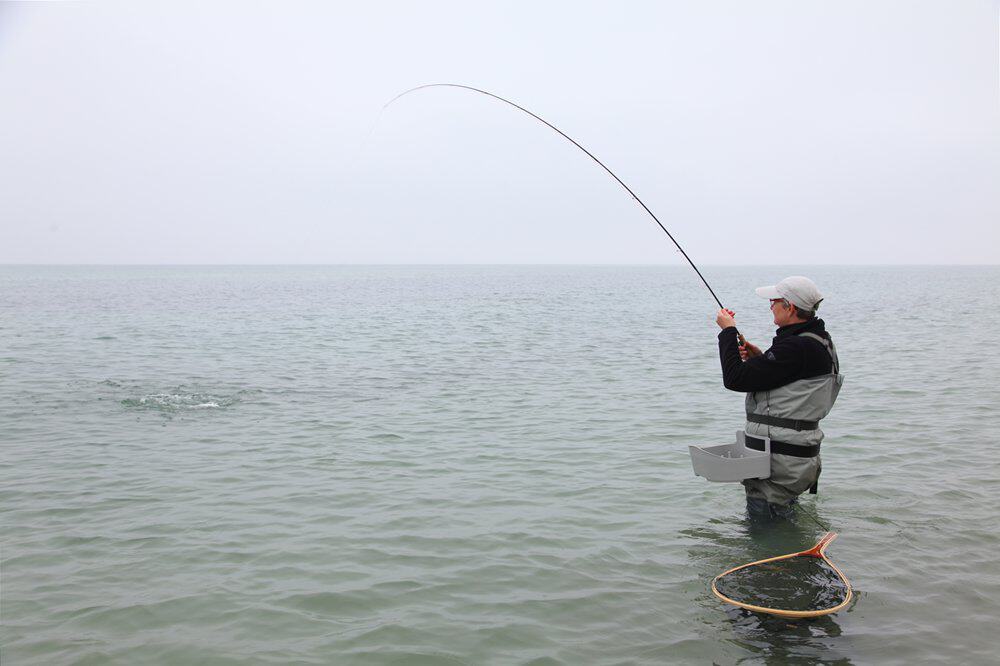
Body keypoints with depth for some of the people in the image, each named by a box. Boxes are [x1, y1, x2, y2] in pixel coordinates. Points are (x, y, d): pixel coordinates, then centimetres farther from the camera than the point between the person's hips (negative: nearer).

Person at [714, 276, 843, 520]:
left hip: (779, 461, -11)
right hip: (798, 457, 11)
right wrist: (759, 358, 9)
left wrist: (728, 331, -10)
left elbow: (735, 379, -22)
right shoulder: (818, 341, 10)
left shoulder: (796, 348, -24)